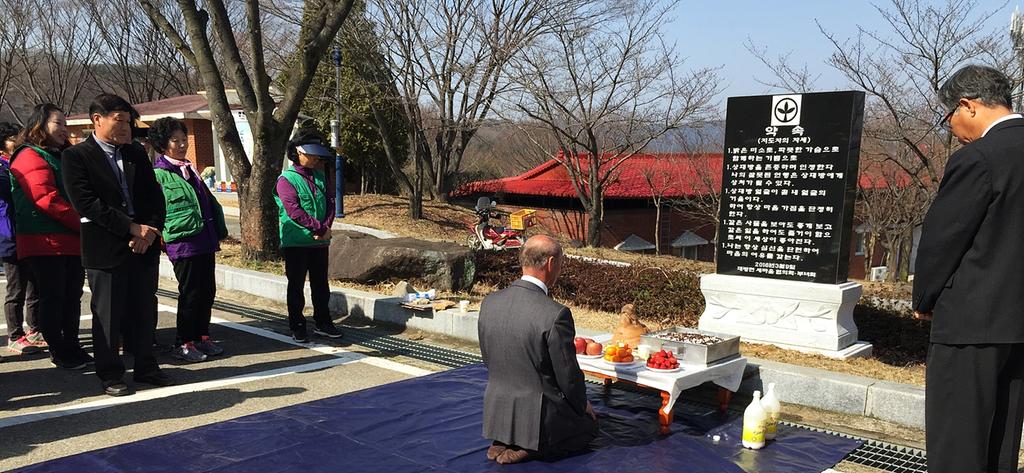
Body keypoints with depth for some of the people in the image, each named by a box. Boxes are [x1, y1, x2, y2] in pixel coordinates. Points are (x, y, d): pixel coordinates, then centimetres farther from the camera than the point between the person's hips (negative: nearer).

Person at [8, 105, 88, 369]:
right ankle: (58, 352, 5)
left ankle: (72, 348, 19)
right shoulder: (31, 157, -7)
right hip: (45, 244, -9)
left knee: (71, 297, 11)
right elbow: (46, 198, -19)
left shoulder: (60, 158, 22)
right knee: (52, 298, -2)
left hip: (70, 243, 9)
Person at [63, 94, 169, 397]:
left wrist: (151, 229, -7)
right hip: (106, 249, -5)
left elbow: (155, 195, 10)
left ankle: (145, 366, 24)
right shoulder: (77, 156, -3)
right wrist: (132, 228, -16)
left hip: (145, 245, 5)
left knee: (145, 311, 11)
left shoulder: (137, 153, 13)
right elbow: (86, 203, -13)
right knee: (108, 314, 5)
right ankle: (110, 374, 17)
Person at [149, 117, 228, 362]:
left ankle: (202, 337, 25)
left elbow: (209, 200, 21)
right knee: (190, 294, -1)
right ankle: (183, 344, 12)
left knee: (207, 291, 12)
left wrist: (219, 229, 14)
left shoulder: (189, 169, 18)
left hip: (205, 241, 8)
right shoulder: (158, 174, -7)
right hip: (183, 243, -8)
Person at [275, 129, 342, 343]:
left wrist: (326, 227, -10)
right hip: (296, 242, -5)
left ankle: (322, 323, 25)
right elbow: (294, 211, -17)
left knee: (321, 285, 13)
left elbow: (330, 202, 6)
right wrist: (319, 227, -19)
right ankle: (297, 327, 14)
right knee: (296, 286, 5)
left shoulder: (320, 177, 10)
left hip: (320, 241, 6)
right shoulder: (286, 179, -9)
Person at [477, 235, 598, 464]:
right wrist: (583, 404, 7)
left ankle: (504, 441, 10)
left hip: (495, 412, 6)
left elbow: (489, 361, 7)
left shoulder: (489, 303, -5)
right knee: (590, 424, 23)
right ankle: (528, 448, 1)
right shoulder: (556, 314, -24)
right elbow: (568, 375, -14)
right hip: (539, 417, -6)